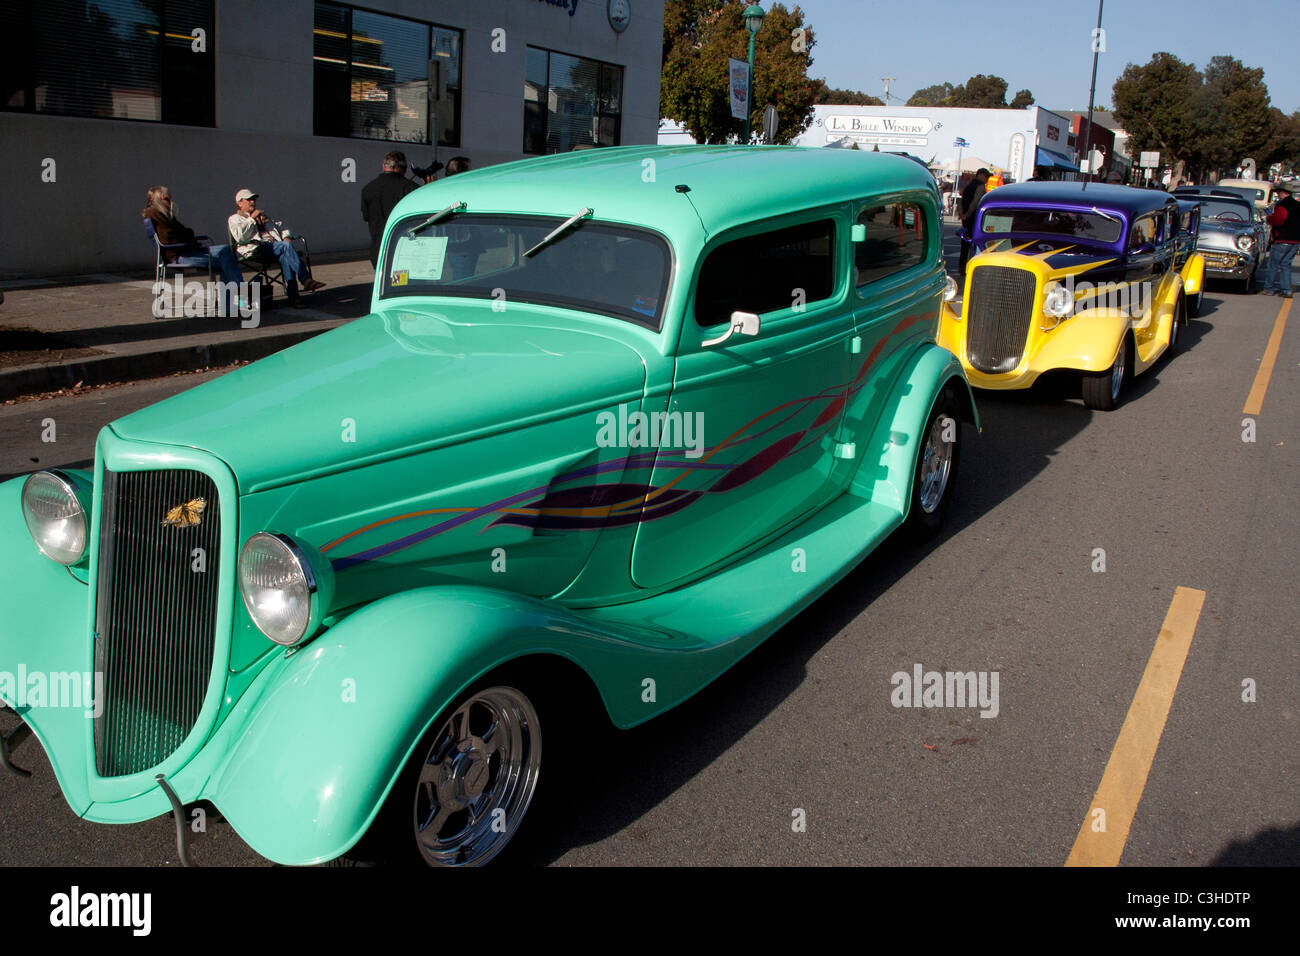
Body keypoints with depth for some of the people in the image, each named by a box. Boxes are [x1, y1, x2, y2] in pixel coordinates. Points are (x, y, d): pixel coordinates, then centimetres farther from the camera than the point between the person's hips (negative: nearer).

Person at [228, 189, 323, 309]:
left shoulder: (261, 215, 36)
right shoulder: (235, 219, 15)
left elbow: (279, 225, 36)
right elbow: (240, 236, -5)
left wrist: (285, 236, 13)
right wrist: (252, 219, 0)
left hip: (274, 246, 5)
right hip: (256, 249, -5)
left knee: (284, 256, -33)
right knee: (286, 246, -32)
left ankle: (293, 297, -42)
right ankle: (306, 280, -41)